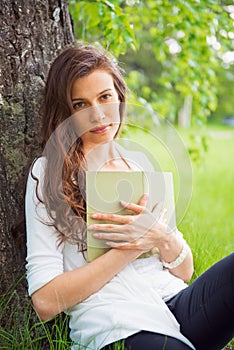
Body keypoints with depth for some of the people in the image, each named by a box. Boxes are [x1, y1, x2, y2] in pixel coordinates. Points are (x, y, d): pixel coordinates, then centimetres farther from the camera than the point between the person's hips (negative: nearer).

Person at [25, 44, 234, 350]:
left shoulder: (140, 163, 16)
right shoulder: (48, 172, 3)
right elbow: (45, 301, -5)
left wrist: (163, 237, -6)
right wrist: (135, 245, -8)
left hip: (177, 303, 5)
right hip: (114, 324, -4)